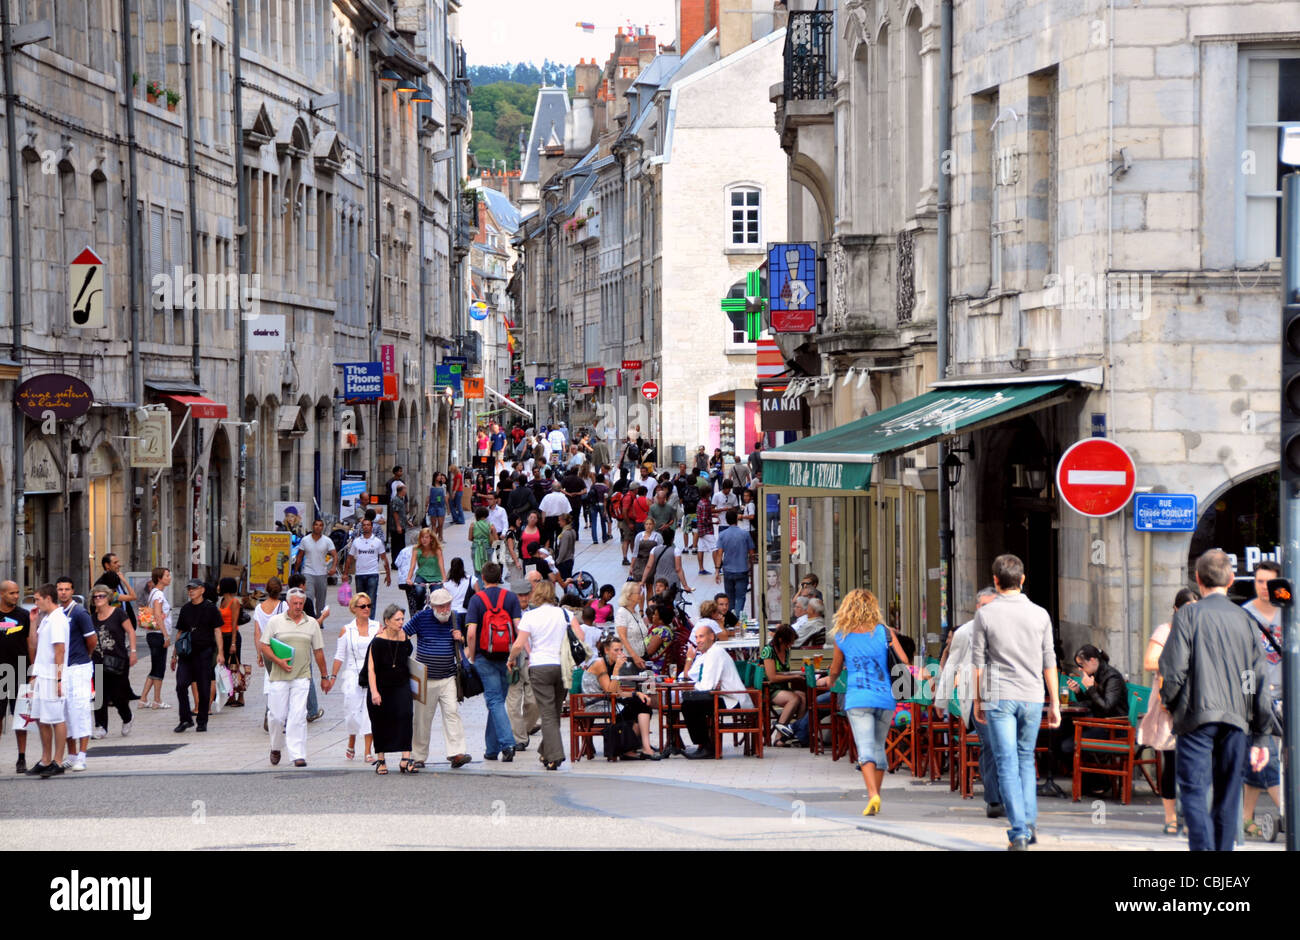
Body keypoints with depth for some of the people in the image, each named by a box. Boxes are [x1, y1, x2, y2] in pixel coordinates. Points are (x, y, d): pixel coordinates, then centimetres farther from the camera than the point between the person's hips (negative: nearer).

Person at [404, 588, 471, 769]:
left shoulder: (454, 620, 5)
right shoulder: (422, 617, -4)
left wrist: (460, 639, -4)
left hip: (448, 678, 2)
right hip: (425, 679, -2)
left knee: (452, 712, -11)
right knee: (422, 718, 5)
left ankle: (456, 753, -16)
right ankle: (418, 756, 15)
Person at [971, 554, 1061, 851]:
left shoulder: (985, 614, -4)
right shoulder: (1040, 614, 2)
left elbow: (979, 661, -1)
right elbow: (1049, 662, 4)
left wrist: (977, 699, 8)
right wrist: (1055, 703, 9)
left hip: (999, 697, -2)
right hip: (1032, 697, 2)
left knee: (1007, 763, -1)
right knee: (1026, 759, 19)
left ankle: (1019, 832, -8)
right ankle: (1029, 823, 14)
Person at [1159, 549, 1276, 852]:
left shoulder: (1188, 615, -2)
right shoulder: (1244, 619, 10)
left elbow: (1173, 669, -8)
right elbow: (1261, 679, 10)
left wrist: (1170, 705, 12)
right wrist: (1262, 736, 15)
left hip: (1198, 715, -4)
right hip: (1236, 717, 4)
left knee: (1194, 792, -7)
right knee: (1228, 797, 10)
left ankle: (1203, 848, -23)